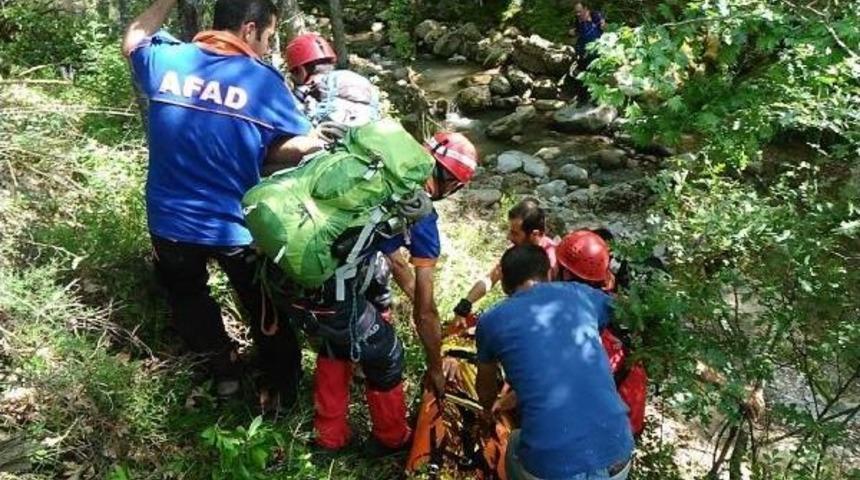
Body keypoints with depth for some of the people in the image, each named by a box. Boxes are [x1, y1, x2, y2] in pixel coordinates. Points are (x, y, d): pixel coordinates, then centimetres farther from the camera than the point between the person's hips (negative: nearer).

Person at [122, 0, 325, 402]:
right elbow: (302, 146, -12)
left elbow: (132, 40, 16)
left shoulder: (165, 61, -7)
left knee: (186, 298, 31)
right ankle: (286, 386, 37)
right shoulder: (264, 81, -16)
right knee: (266, 311, 20)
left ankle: (223, 368, 45)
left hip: (171, 222, 3)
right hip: (238, 226, -2)